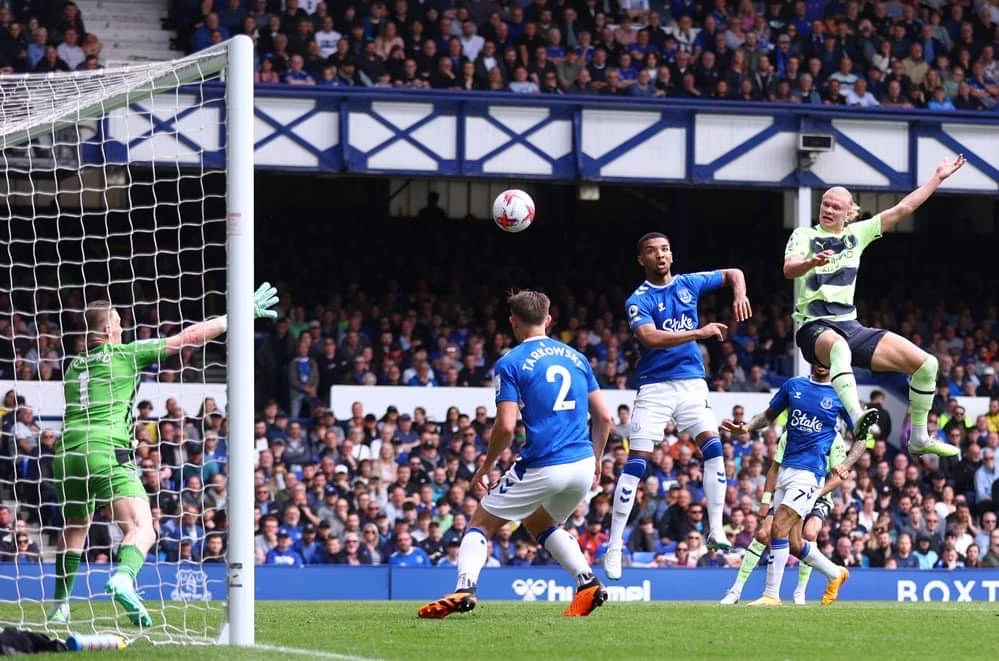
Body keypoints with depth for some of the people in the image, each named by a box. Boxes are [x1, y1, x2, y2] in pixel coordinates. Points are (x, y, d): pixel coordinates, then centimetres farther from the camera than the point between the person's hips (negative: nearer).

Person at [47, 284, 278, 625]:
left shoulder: (74, 365, 20)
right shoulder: (125, 354, 5)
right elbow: (190, 336, 5)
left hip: (67, 453, 6)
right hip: (107, 452, -6)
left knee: (74, 530, 26)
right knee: (142, 530, -13)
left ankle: (60, 606, 30)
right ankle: (124, 577, -42)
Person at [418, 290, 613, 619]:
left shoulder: (511, 363, -4)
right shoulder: (576, 357, 13)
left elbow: (506, 426, -11)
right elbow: (604, 418, 12)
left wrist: (486, 465, 4)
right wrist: (595, 461, 25)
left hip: (541, 468, -5)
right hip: (582, 466, 5)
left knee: (481, 524, 11)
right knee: (542, 524, 31)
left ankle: (464, 589, -12)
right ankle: (587, 581, 12)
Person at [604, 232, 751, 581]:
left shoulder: (689, 284, 8)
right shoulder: (638, 300, -6)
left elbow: (732, 273, 22)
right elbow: (650, 337, -24)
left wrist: (739, 294, 0)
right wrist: (698, 333, -28)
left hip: (692, 382, 3)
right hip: (654, 386, -3)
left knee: (712, 446, -16)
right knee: (636, 462, -8)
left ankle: (716, 529, -11)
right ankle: (614, 546, -5)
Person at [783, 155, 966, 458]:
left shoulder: (857, 233, 14)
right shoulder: (804, 235, 1)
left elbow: (903, 208, 15)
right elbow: (789, 269, -18)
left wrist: (938, 178, 15)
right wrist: (813, 261, -39)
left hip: (851, 325, 6)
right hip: (816, 328, -6)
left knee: (926, 363, -4)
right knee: (838, 347, -45)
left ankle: (919, 438, 9)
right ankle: (857, 418, -65)